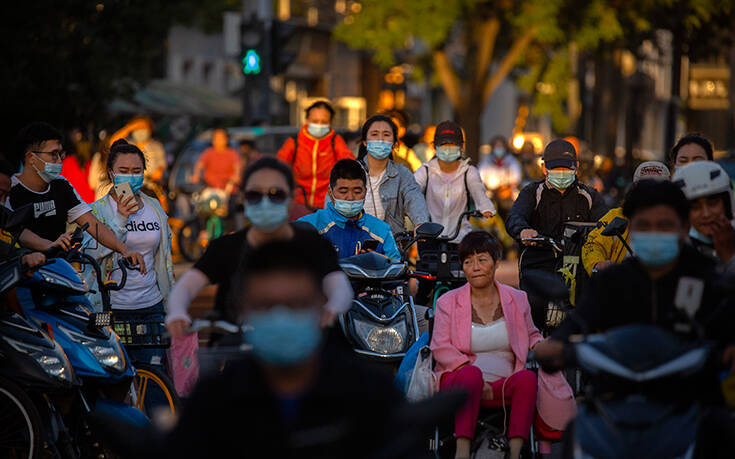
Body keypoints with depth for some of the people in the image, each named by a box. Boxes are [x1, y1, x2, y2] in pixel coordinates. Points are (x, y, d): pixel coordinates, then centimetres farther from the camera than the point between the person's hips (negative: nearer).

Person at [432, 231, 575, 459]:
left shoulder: (516, 299, 14)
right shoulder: (448, 302, 8)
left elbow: (531, 335, 26)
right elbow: (440, 348, -1)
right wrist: (474, 377, -15)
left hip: (503, 385, 2)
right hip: (459, 381, -2)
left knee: (528, 378, -32)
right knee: (471, 374, -38)